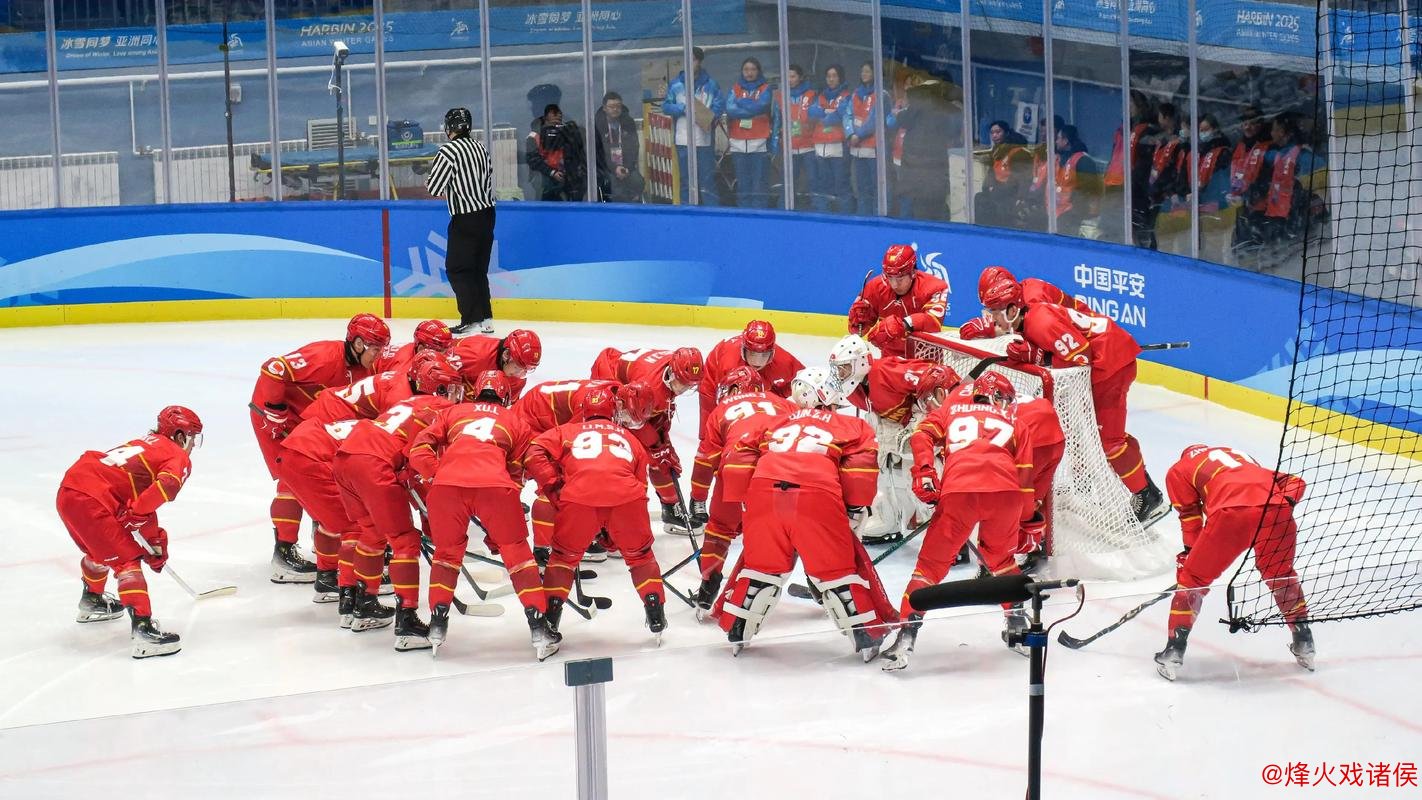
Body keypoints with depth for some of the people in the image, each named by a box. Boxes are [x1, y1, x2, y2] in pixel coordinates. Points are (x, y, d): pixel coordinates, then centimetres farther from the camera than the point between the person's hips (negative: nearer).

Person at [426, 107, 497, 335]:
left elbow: (433, 187, -14)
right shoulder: (480, 147, 9)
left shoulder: (447, 151, -15)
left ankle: (471, 319, -5)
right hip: (487, 213, 8)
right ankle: (486, 319, 14)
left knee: (457, 269, 0)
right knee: (479, 269, 14)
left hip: (466, 220, -8)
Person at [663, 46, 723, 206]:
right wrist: (683, 108, -11)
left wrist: (709, 117, -16)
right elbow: (666, 106, 5)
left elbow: (720, 105, 1)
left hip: (704, 140, -2)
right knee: (686, 182, 7)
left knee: (707, 182, -4)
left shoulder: (710, 83, 6)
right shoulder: (676, 83, 8)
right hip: (683, 140, 2)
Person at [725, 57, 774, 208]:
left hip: (759, 142, -2)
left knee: (759, 184, -6)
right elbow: (730, 109, -4)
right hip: (738, 143, 2)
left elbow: (760, 106, -11)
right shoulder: (735, 88, 12)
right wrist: (753, 110, -7)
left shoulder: (765, 89, 7)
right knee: (742, 184, 4)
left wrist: (740, 103, -2)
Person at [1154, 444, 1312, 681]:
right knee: (1281, 576, 30)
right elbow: (1294, 482, 30)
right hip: (1277, 510, 4)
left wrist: (1189, 553, 25)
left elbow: (1191, 516, 20)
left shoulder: (1178, 469, 30)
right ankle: (1304, 643, 33)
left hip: (1231, 513, -4)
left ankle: (1174, 651, 11)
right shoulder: (1241, 458, 42)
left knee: (1193, 579, 14)